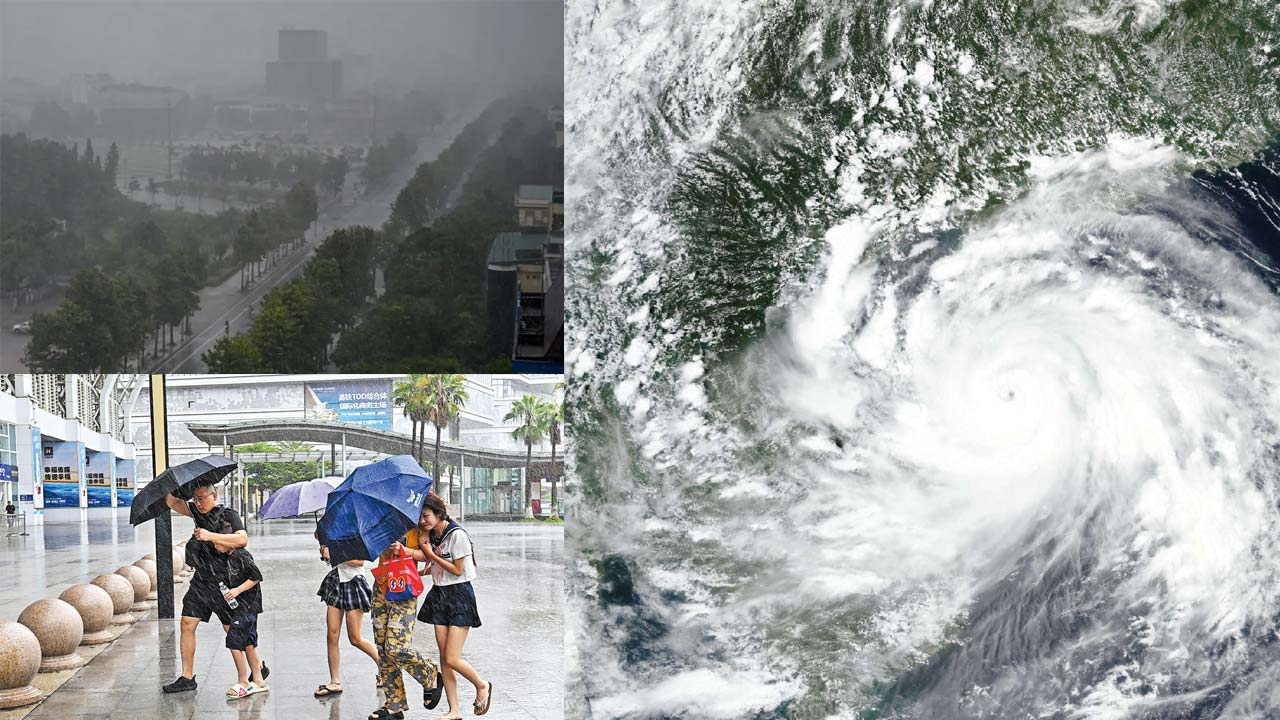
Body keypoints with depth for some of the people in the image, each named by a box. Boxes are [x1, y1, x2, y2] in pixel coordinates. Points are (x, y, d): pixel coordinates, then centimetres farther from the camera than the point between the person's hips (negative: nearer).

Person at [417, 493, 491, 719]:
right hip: (439, 595, 7)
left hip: (459, 595, -7)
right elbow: (433, 565, 13)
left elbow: (457, 570, -13)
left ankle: (482, 686, 16)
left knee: (452, 659, -10)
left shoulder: (456, 534, -15)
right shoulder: (431, 535, 8)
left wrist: (431, 555, -9)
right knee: (444, 658, 5)